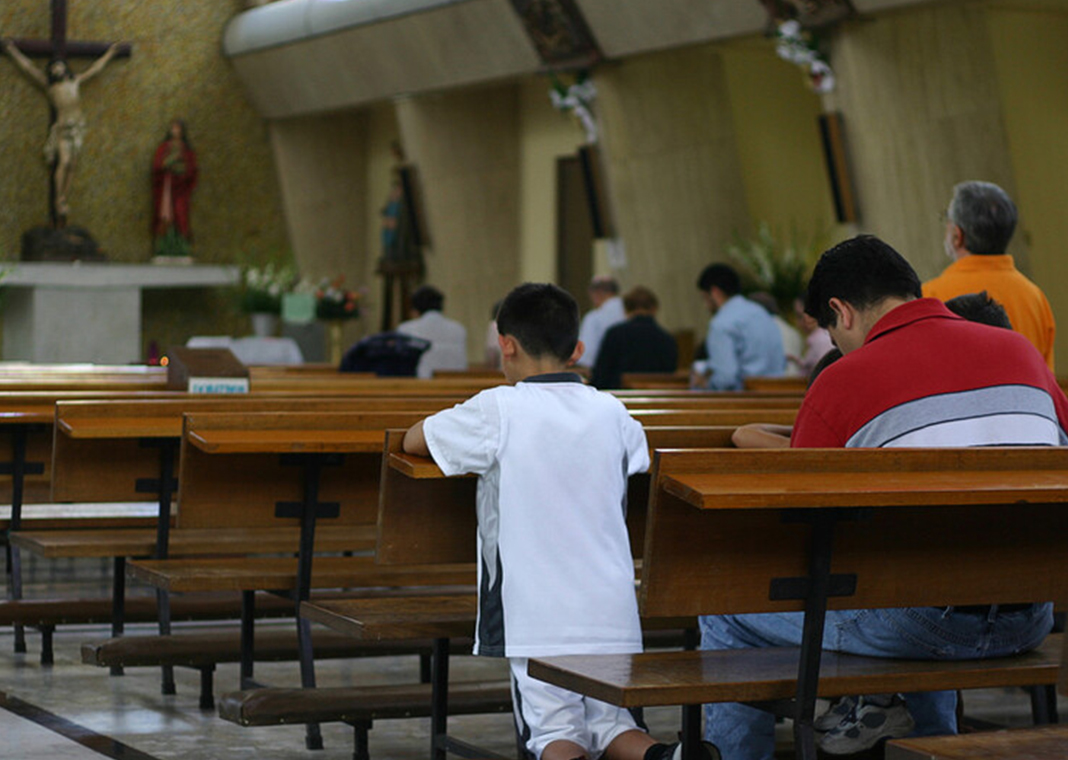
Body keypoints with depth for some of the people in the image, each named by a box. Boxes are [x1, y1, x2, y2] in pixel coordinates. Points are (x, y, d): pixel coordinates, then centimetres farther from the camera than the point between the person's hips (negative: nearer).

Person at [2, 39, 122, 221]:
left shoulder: (75, 81, 17)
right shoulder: (48, 84, 6)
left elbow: (95, 69, 29)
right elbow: (28, 67, 7)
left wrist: (109, 55, 38)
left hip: (78, 125, 4)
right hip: (63, 126, -4)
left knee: (72, 165, 1)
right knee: (64, 162, -14)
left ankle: (64, 202, 3)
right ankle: (59, 201, -11)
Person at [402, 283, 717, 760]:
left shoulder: (499, 411, -6)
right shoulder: (611, 412, 7)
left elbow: (413, 441, 7)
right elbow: (642, 461, 29)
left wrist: (476, 450, 27)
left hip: (538, 617, -3)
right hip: (612, 612, 4)